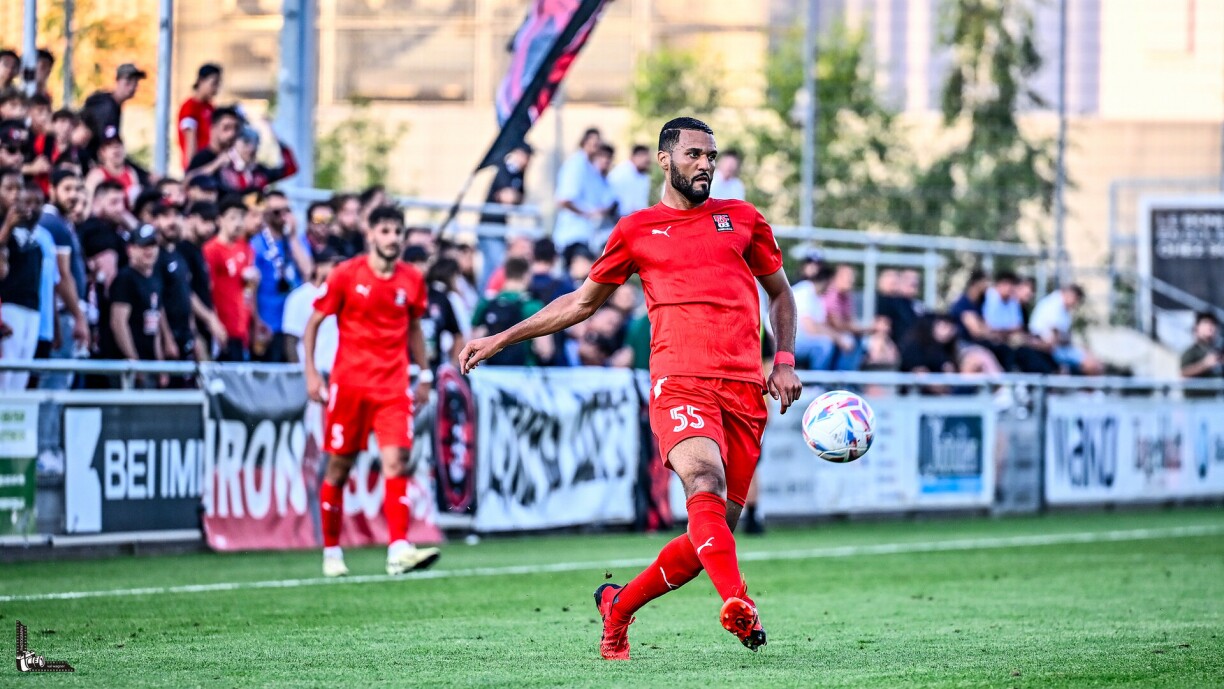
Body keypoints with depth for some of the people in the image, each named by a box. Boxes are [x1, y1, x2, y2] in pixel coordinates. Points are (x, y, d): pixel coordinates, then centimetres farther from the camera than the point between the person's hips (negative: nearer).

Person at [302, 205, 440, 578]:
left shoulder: (412, 280, 6)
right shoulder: (346, 274, -4)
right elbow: (313, 323, 2)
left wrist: (424, 374, 16)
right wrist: (311, 373, -4)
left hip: (393, 385, 2)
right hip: (349, 383, -2)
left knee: (397, 462, -13)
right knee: (339, 467, 4)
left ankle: (399, 549, -21)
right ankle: (331, 551, 17)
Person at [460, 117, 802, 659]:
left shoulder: (742, 219, 18)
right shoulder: (635, 231, 15)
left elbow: (780, 292, 29)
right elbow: (582, 302, 25)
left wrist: (785, 362, 13)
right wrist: (500, 340, 23)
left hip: (745, 389, 3)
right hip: (679, 380, -2)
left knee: (715, 530, -1)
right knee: (706, 484, -31)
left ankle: (618, 604, 18)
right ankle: (737, 604, -45)